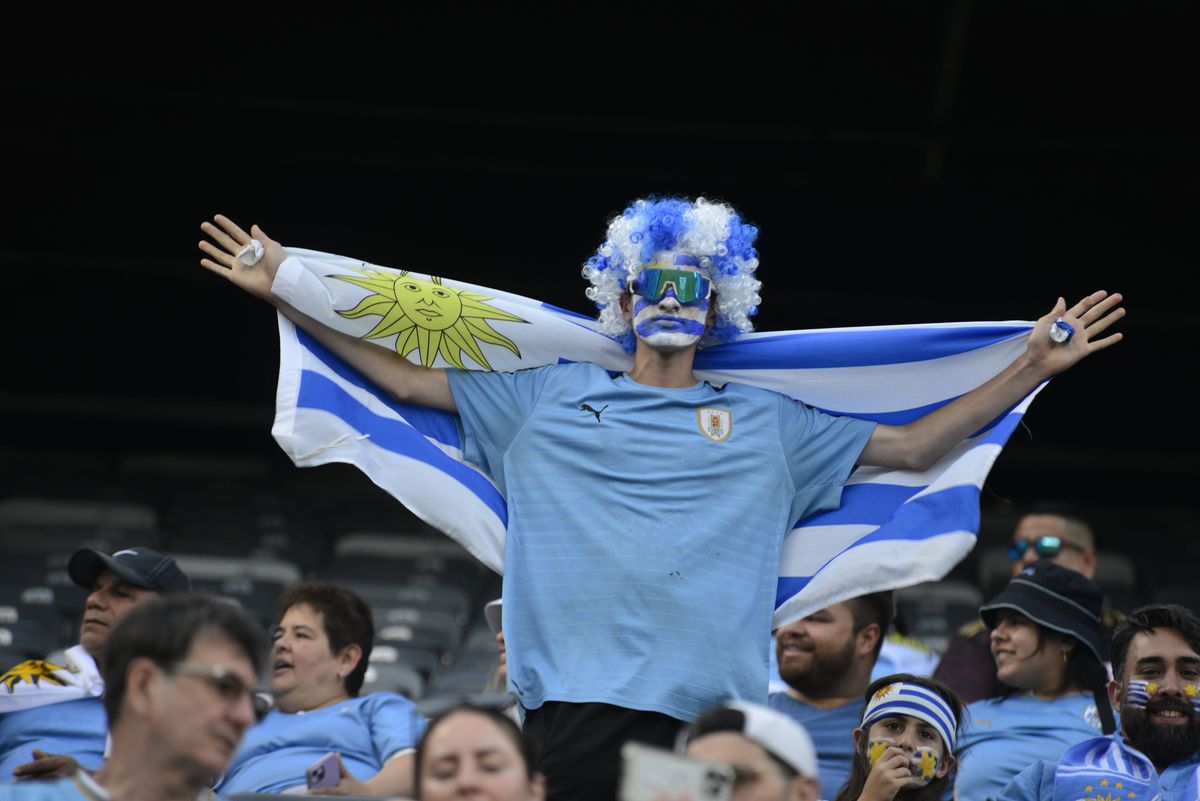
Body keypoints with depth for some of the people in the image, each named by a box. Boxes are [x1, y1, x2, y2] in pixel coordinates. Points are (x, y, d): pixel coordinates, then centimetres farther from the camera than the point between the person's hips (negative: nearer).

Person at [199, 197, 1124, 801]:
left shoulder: (771, 422, 19)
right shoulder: (549, 396, 19)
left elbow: (916, 445, 20)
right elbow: (405, 376, 22)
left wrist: (1032, 367, 13)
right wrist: (286, 294, 18)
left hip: (710, 706, 0)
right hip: (573, 696, 0)